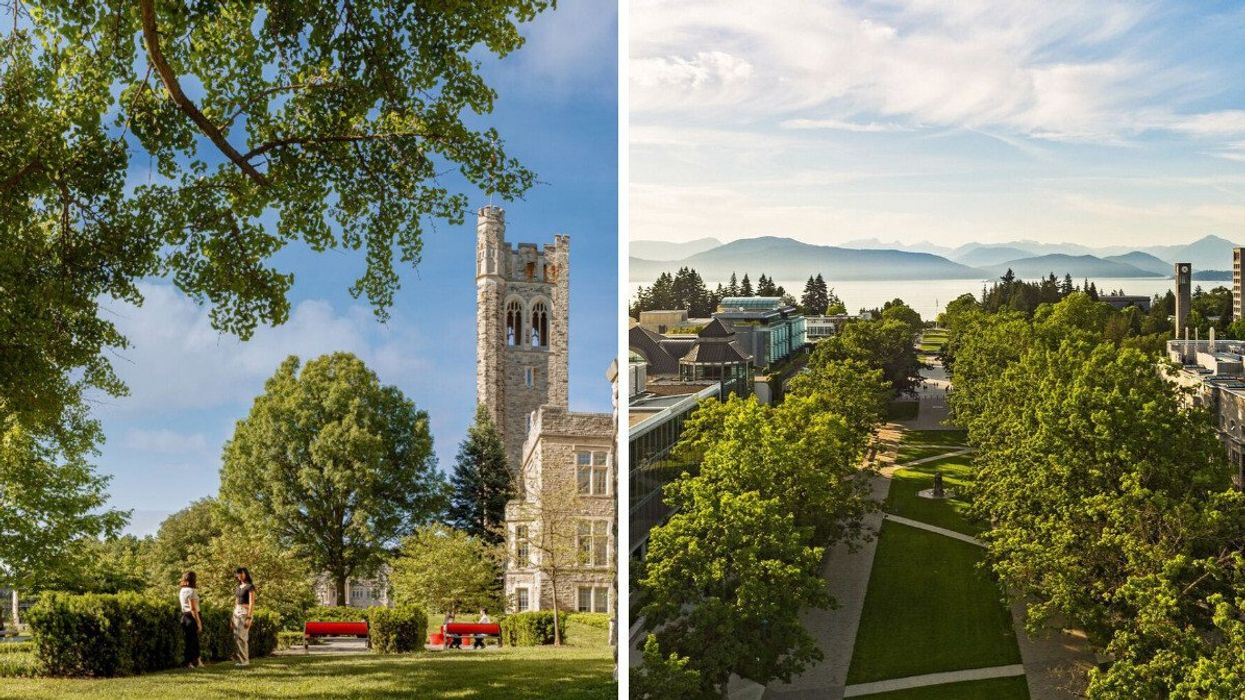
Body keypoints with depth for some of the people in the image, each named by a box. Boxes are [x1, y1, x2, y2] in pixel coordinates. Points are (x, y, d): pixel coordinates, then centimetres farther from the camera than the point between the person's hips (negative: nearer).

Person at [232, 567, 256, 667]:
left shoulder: (250, 586, -9)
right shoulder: (238, 587, 15)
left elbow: (252, 603, -15)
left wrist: (249, 618, -21)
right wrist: (233, 617, 15)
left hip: (246, 612, -8)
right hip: (237, 612, 8)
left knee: (241, 637, -13)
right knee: (236, 637, 3)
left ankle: (245, 660, -9)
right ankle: (241, 659, 8)